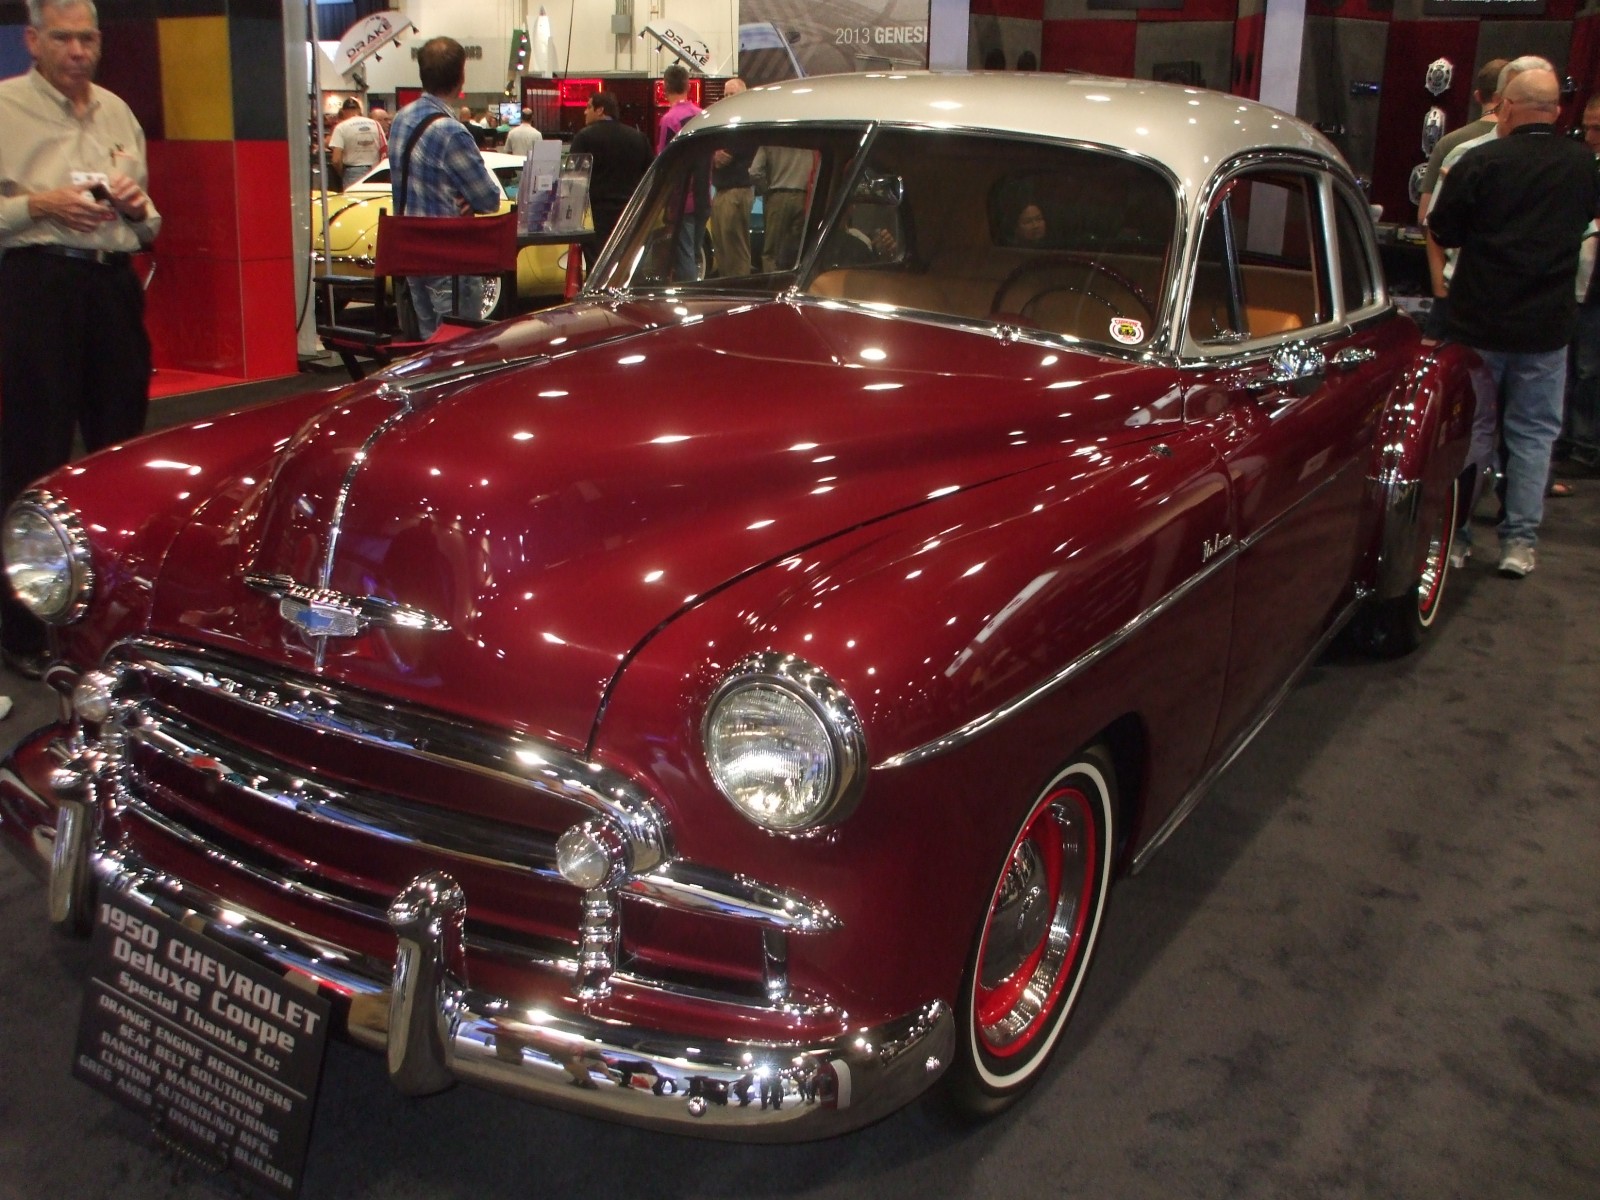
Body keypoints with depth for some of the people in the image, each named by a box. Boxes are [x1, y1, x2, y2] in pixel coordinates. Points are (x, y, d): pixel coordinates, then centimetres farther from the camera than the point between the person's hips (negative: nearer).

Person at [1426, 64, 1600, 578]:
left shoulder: (1481, 161, -12)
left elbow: (1443, 232, -5)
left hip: (1479, 322, -2)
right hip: (1549, 324, 2)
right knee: (1533, 432, 9)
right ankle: (1520, 541, 9)